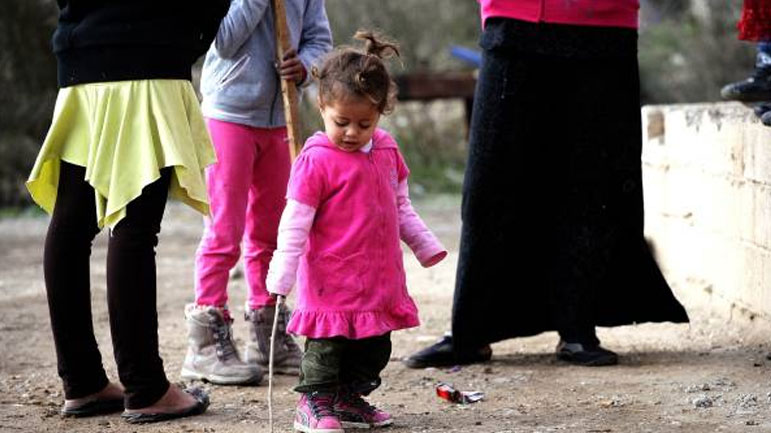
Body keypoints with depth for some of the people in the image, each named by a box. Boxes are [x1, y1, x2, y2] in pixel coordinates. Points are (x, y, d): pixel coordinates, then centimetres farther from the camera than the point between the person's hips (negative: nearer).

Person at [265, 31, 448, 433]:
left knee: (375, 347, 14)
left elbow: (400, 206, 19)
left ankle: (350, 398, 27)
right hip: (333, 282, -7)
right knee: (328, 343, -2)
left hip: (380, 276, 7)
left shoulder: (386, 150, 7)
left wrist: (426, 246, 20)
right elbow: (295, 222, -14)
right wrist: (281, 276, -17)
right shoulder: (317, 159, -14)